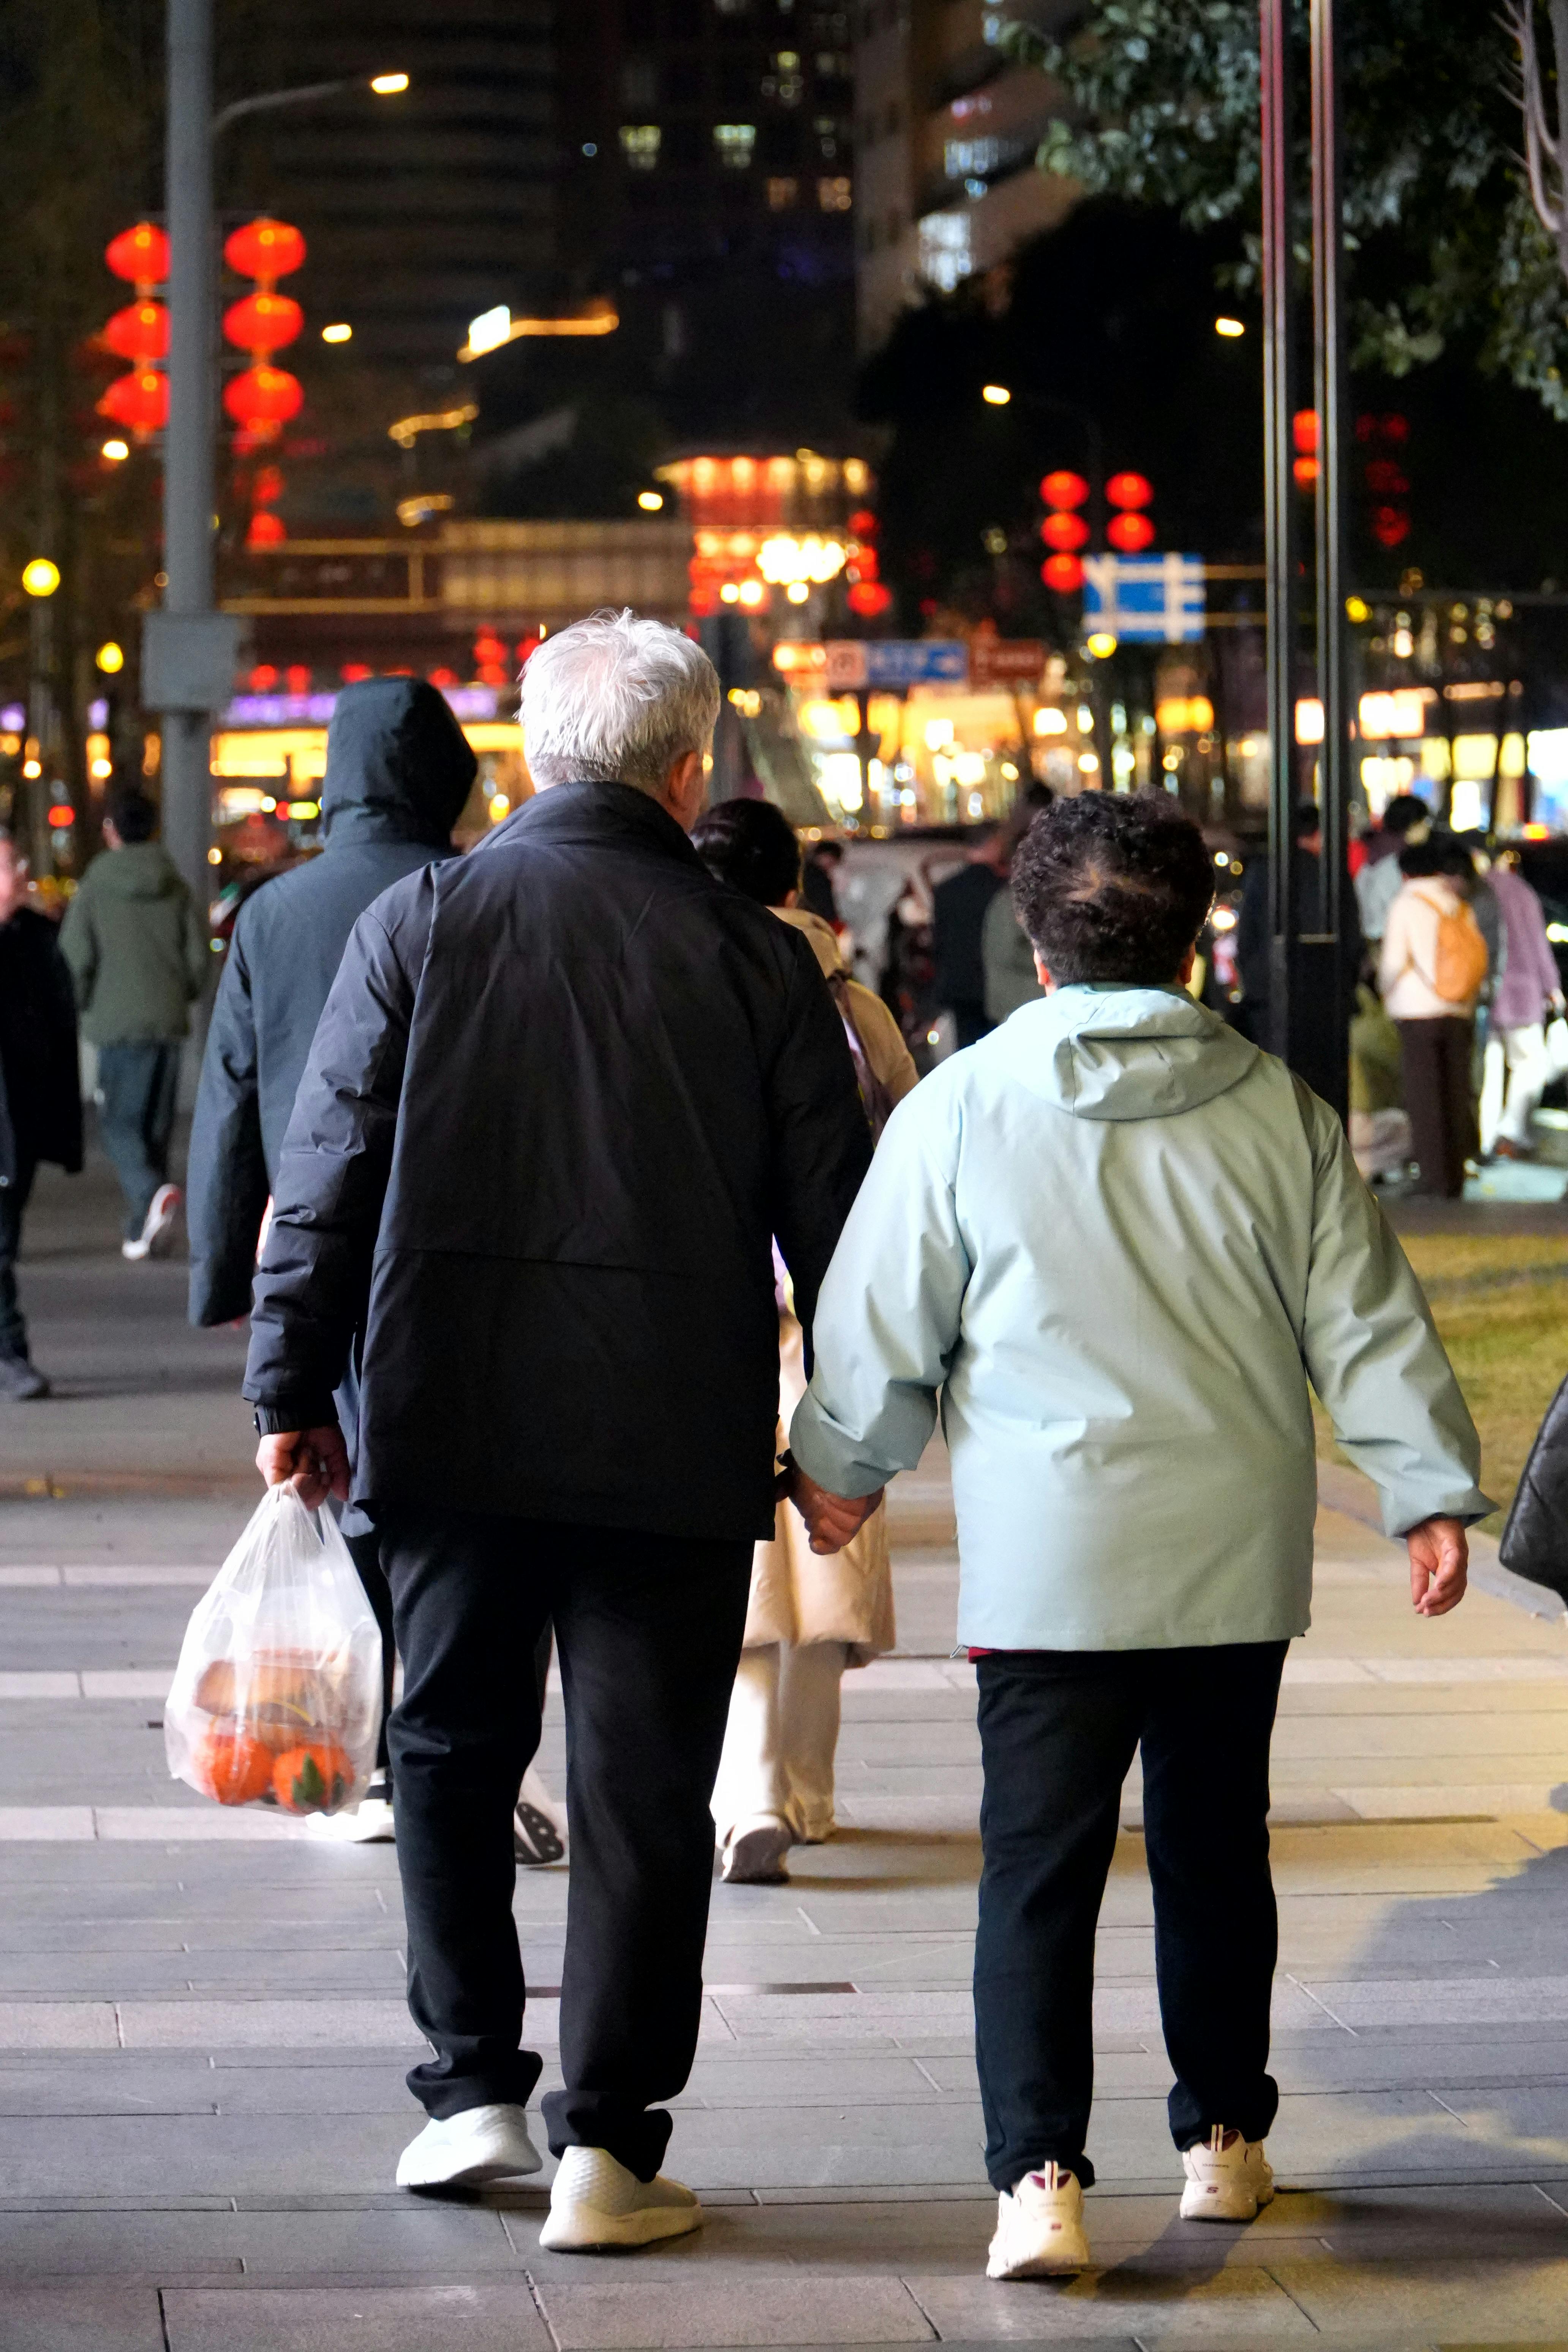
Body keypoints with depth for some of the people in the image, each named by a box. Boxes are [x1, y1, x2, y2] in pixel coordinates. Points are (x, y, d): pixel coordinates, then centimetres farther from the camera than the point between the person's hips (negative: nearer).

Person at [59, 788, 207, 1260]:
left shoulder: (95, 889, -6)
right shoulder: (175, 889, 5)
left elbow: (75, 959, -8)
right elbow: (198, 956, 3)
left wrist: (83, 1007, 10)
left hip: (117, 1025, -4)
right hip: (169, 1024, 4)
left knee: (119, 1122, -1)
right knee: (156, 1125, 12)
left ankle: (152, 1193, -28)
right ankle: (143, 1229, 15)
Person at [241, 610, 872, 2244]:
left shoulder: (417, 923, 0)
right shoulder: (756, 958, -1)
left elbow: (326, 1175, 1)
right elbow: (829, 1206, 1)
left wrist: (291, 1387, 9)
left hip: (451, 1421, 1)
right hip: (674, 1443, -1)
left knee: (452, 1744, 19)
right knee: (641, 1795, 4)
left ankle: (472, 2086, 17)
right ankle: (608, 2145, 5)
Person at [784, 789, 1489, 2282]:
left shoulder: (961, 1108, -4)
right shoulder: (1278, 1112, 1)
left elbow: (880, 1328, 3)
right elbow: (1367, 1321, 2)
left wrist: (839, 1470, 19)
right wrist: (1429, 1492, 8)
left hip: (1046, 1563, -2)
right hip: (1238, 1553, 3)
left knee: (1039, 1864, -1)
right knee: (1214, 1848, 17)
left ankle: (1038, 2175, -11)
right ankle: (1224, 2140, 27)